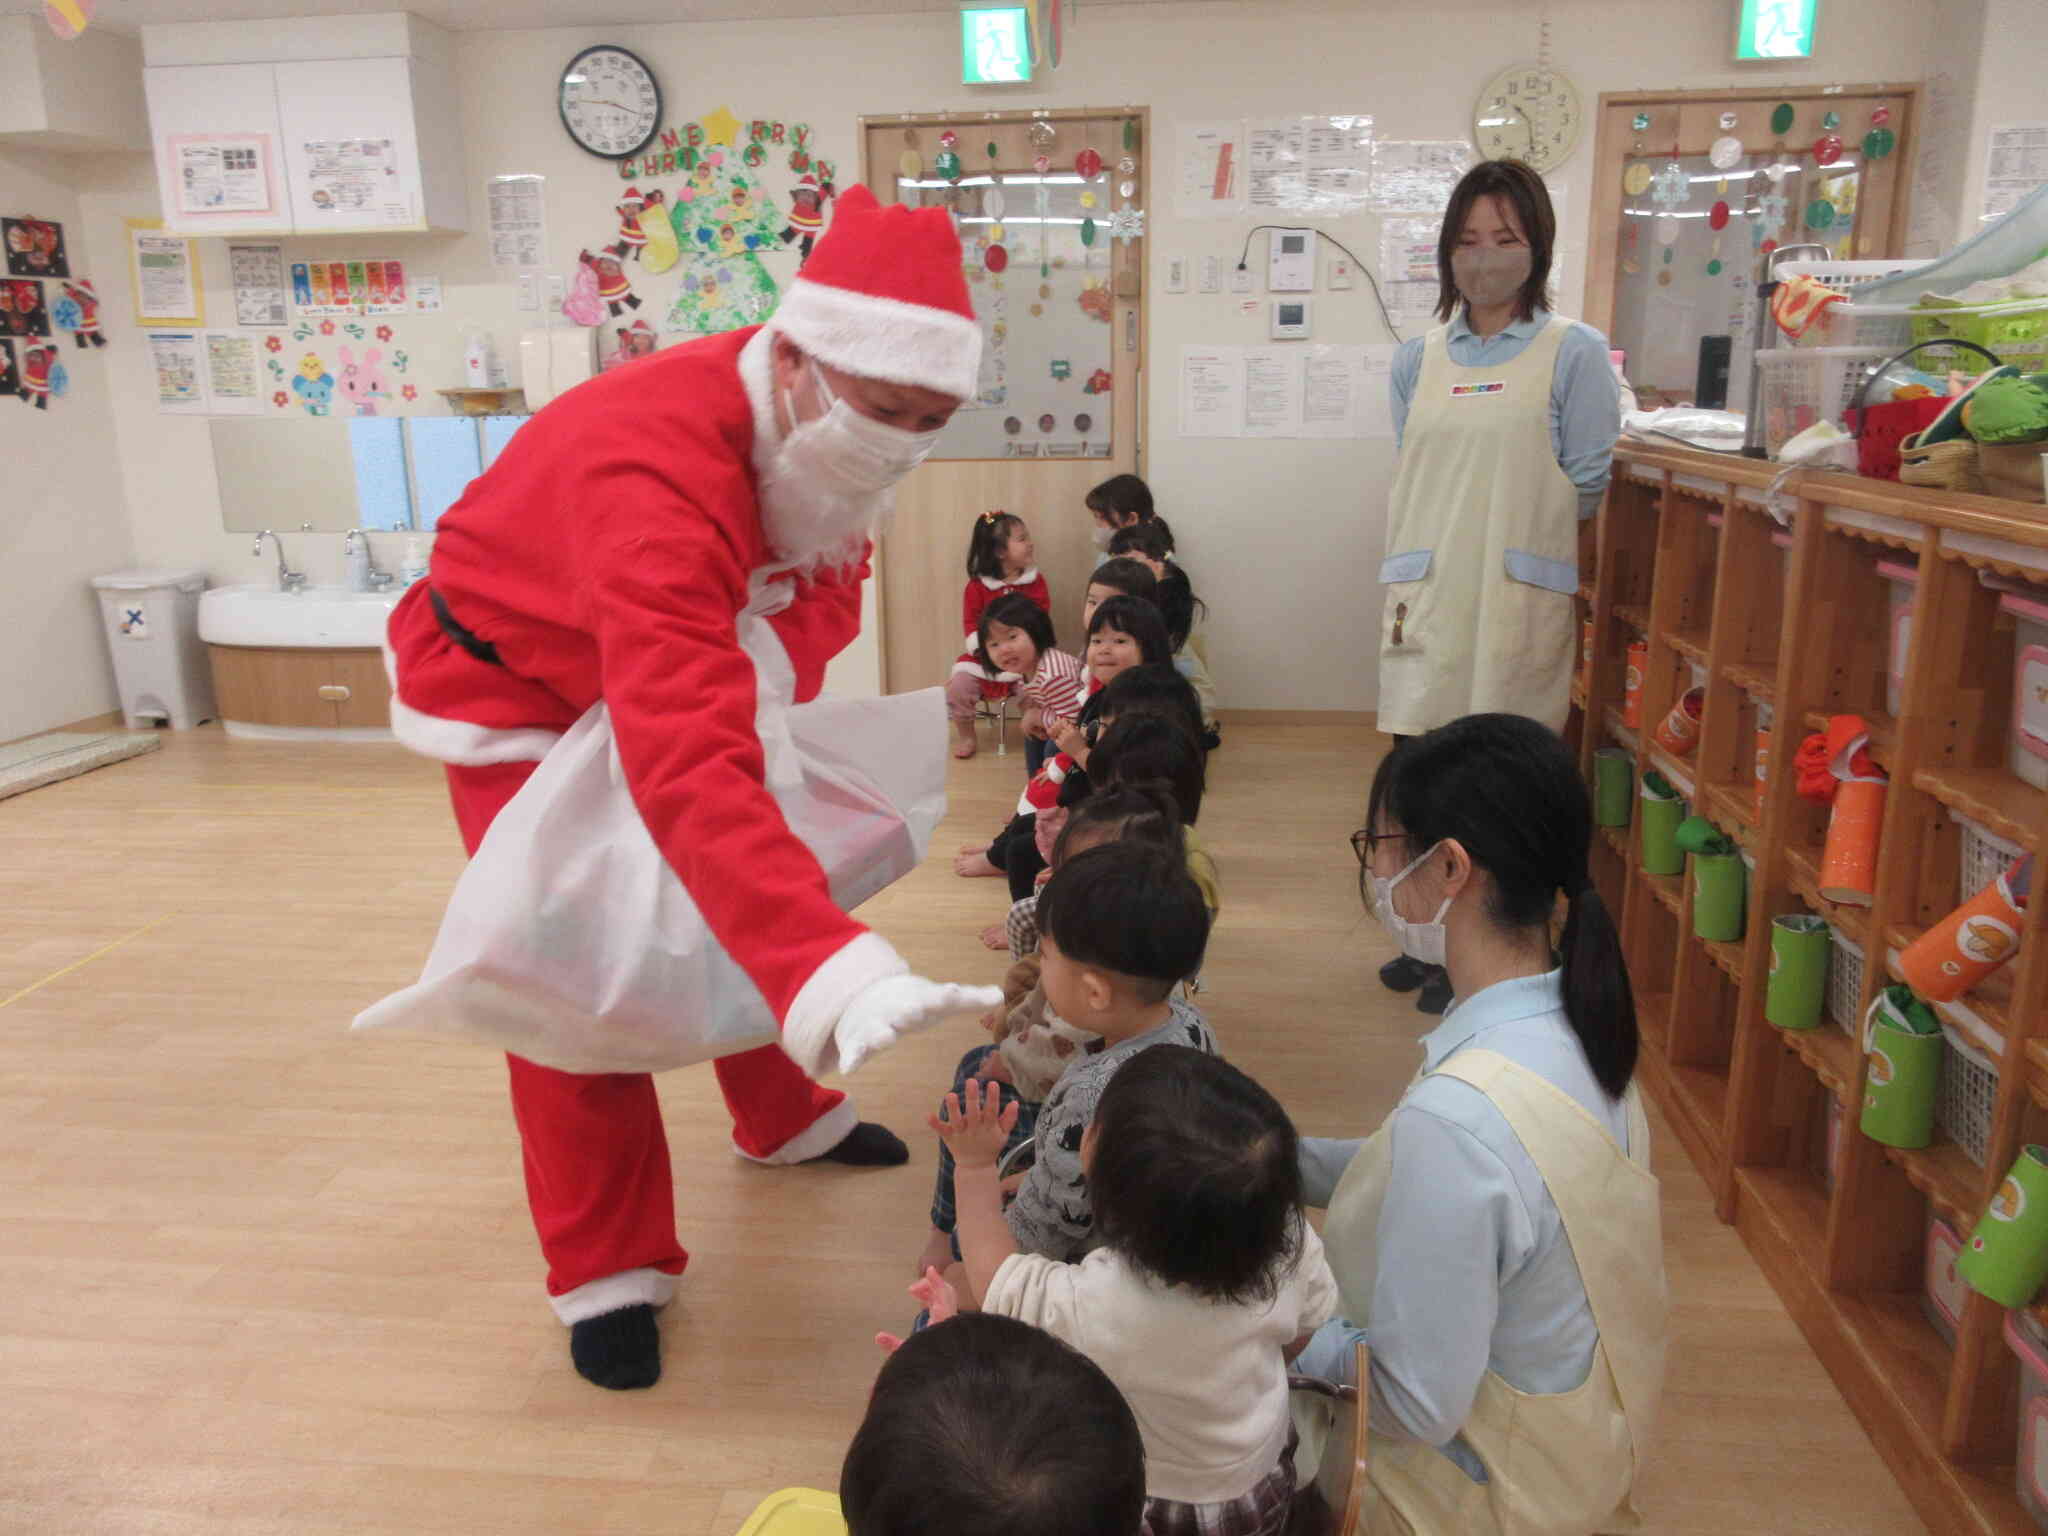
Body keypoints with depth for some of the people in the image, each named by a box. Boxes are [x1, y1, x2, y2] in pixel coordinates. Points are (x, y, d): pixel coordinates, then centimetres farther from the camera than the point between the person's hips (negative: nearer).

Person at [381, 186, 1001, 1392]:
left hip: (673, 672, 7)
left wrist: (776, 659, -31)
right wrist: (843, 974, -67)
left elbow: (828, 574, -6)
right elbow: (688, 771, -56)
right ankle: (605, 1270, 9)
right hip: (515, 690, -7)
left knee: (743, 906, 14)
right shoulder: (656, 474, -45)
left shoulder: (825, 433, -20)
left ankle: (786, 1116, 38)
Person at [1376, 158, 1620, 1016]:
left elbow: (1587, 486, 0)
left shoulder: (1574, 353, 1)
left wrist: (1504, 528, 1)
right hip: (1429, 593, 4)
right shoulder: (1418, 359, 13)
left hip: (1518, 596, -3)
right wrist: (1405, 577, 7)